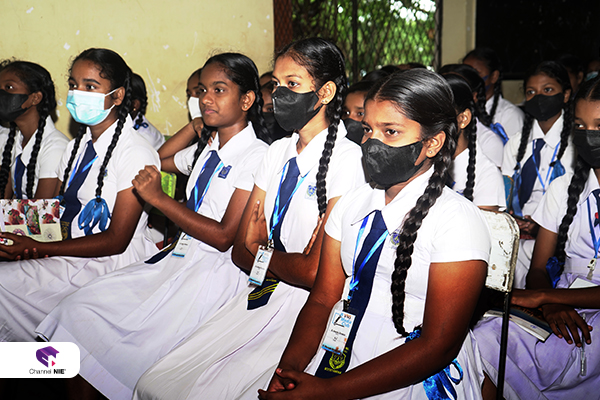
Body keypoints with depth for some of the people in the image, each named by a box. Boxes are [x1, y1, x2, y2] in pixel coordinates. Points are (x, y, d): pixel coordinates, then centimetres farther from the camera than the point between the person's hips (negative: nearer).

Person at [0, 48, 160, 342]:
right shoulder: (76, 147, 14)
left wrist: (40, 247, -17)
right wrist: (27, 241, -10)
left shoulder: (136, 153, -13)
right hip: (68, 253, 8)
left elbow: (115, 241, -15)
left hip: (112, 264, -7)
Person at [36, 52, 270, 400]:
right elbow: (156, 160, 38)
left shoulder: (258, 156, -10)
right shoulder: (204, 149, 17)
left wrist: (159, 198, -10)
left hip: (216, 270, -8)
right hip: (178, 258, 8)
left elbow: (224, 237, -15)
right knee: (80, 311, -7)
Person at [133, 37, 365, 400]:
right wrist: (284, 262, -9)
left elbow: (314, 272, -17)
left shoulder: (348, 160, -12)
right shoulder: (277, 153, 11)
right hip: (261, 295, 7)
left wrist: (262, 250, 0)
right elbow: (242, 250, 8)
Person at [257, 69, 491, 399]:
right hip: (333, 366, 4)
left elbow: (438, 346, -13)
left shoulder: (458, 220, -9)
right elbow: (322, 299, 8)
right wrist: (288, 368, -10)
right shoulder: (351, 204, 9)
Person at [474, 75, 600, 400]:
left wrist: (543, 296, -19)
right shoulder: (563, 188, 11)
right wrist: (552, 307, -13)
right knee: (483, 335, -27)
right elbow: (538, 269, 9)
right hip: (563, 313, 4)